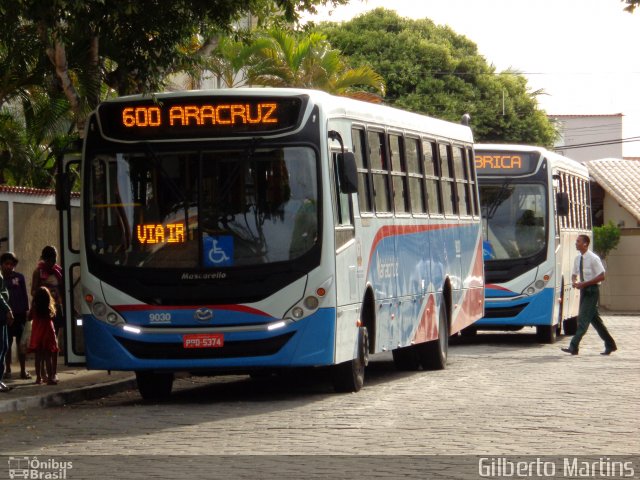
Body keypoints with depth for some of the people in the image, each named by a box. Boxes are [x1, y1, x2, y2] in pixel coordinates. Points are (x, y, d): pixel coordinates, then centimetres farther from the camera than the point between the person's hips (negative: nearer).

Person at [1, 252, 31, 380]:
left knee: (21, 342, 2)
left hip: (19, 313, 0)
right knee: (7, 343, 5)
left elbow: (24, 295, 7)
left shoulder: (19, 277, 4)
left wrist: (26, 310, 2)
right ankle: (7, 370, 10)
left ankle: (23, 370, 4)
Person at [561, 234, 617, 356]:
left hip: (592, 290, -8)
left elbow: (601, 276, -17)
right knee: (594, 319, 13)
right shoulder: (578, 259, 7)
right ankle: (610, 344, 23)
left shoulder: (593, 258, -15)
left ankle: (574, 347, -14)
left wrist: (584, 283, -20)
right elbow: (574, 274, 20)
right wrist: (574, 282, -4)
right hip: (584, 290, 8)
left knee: (584, 318, -11)